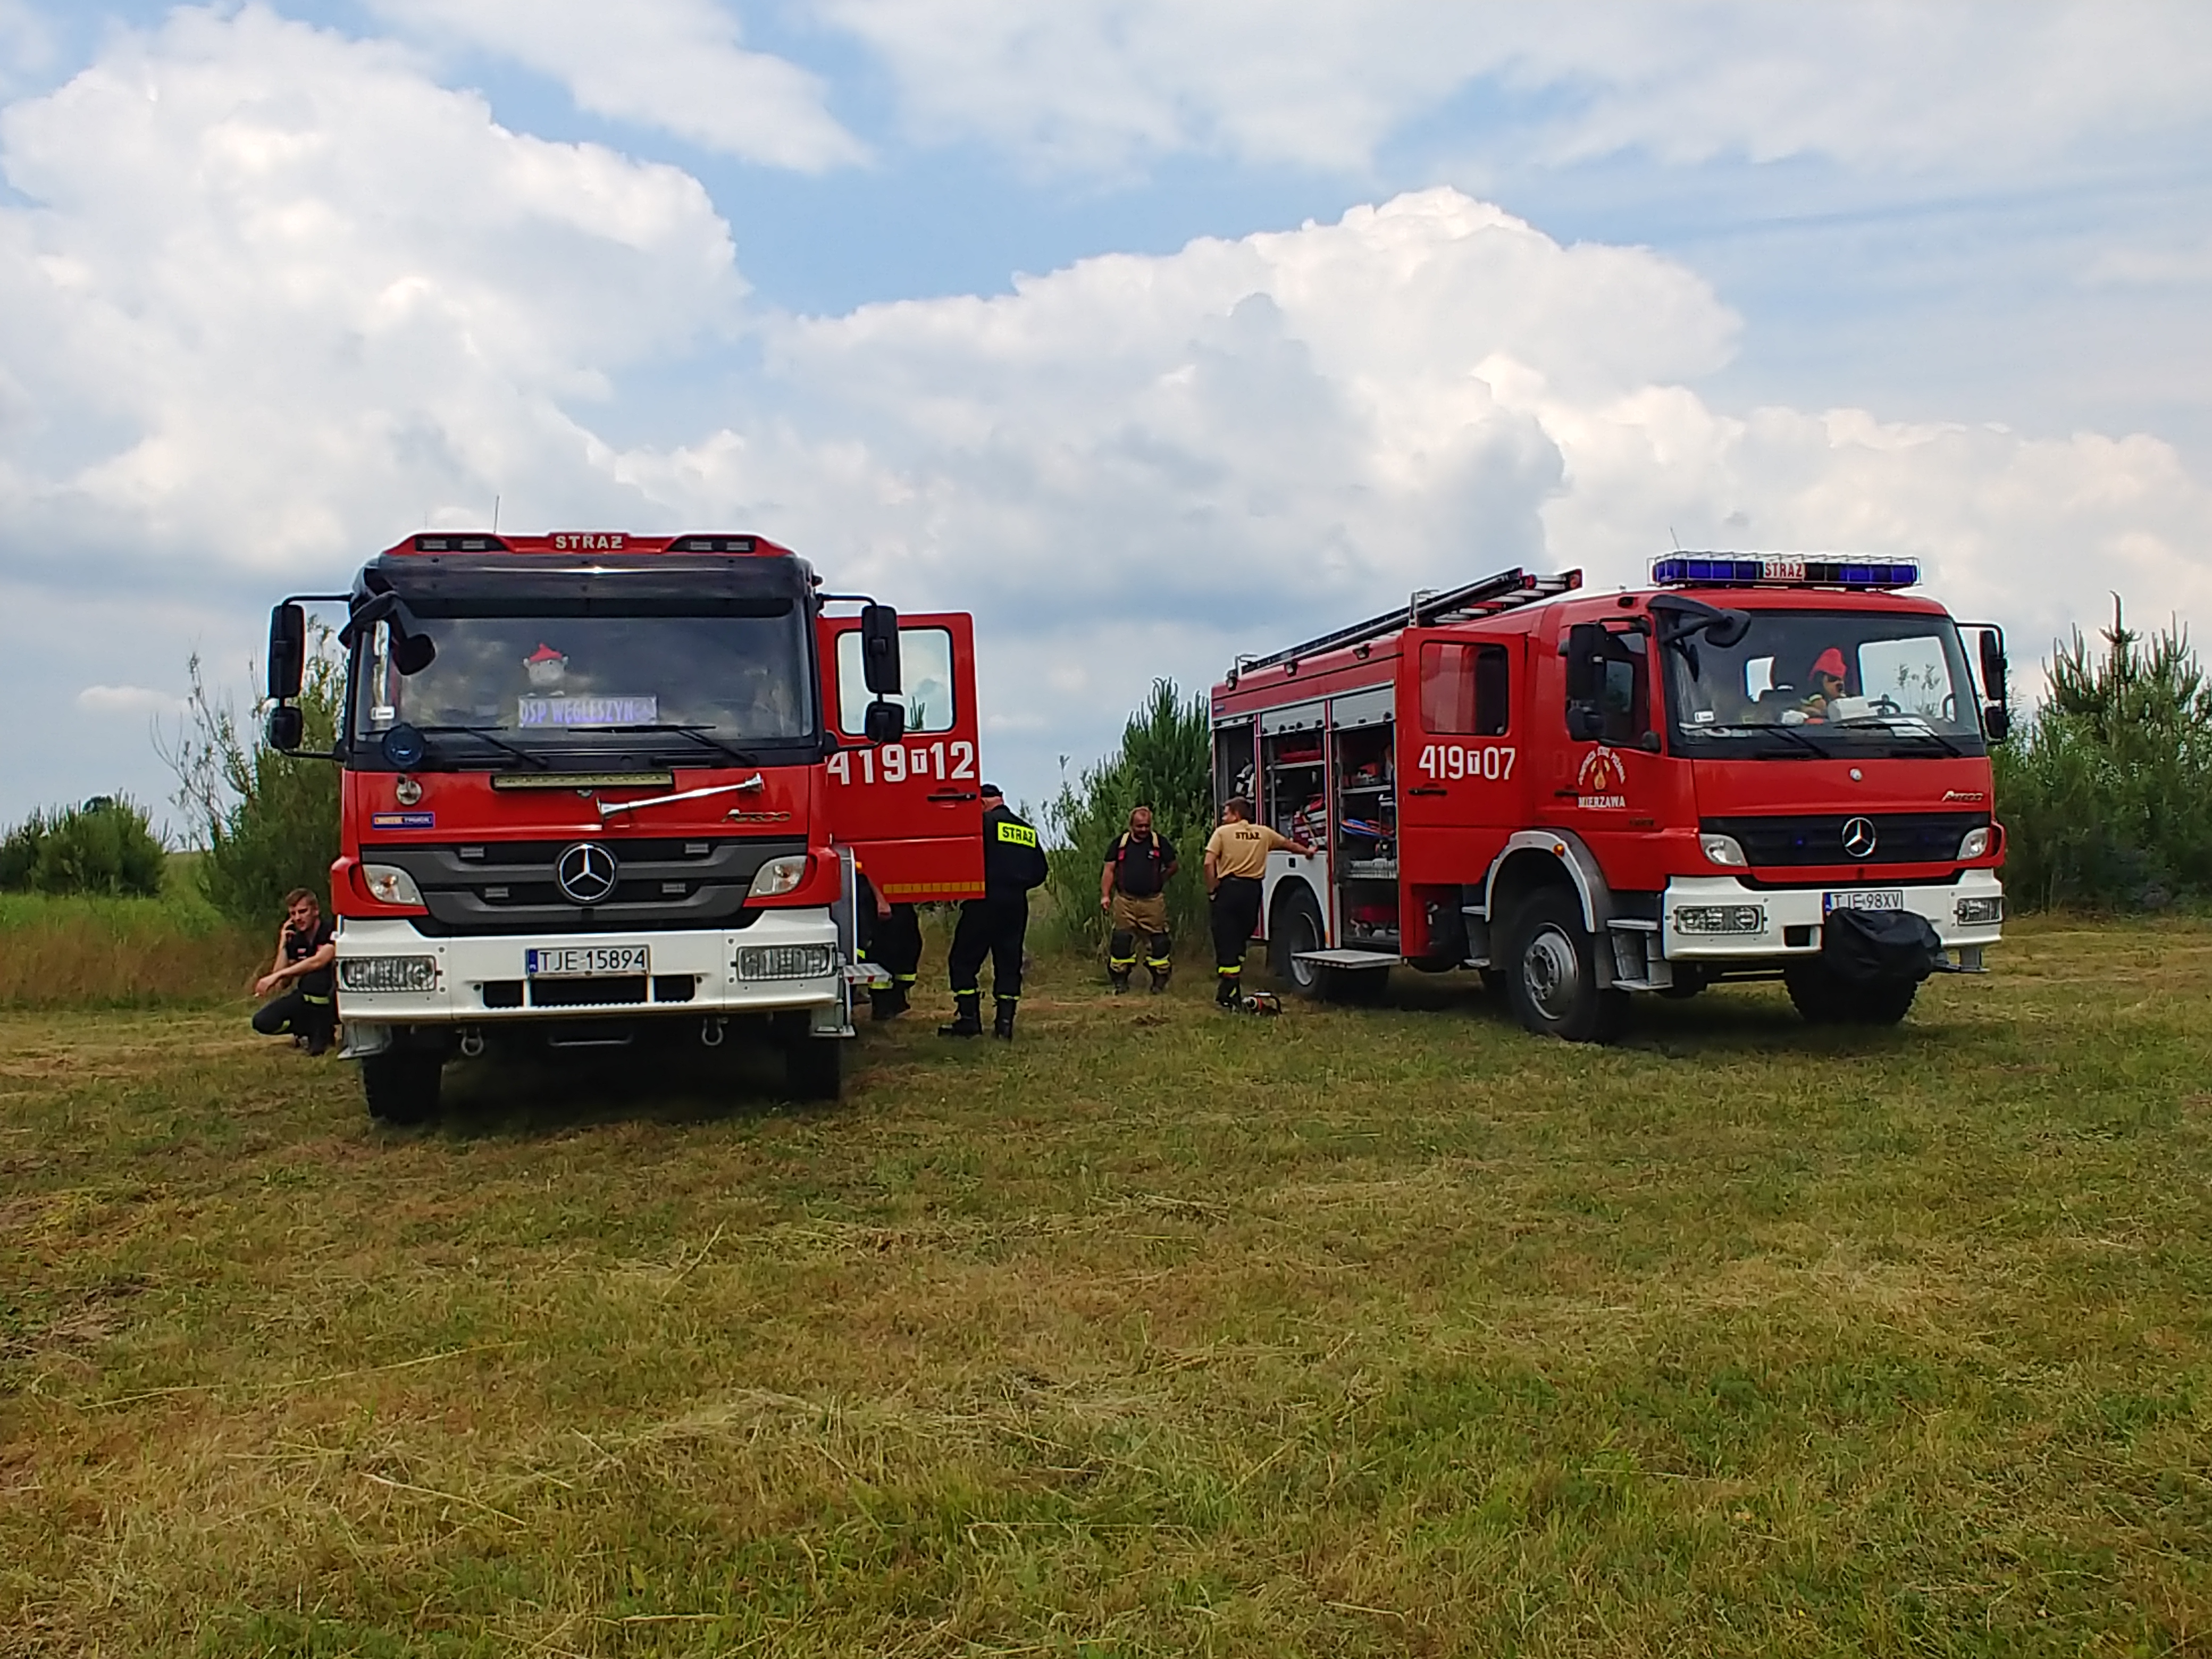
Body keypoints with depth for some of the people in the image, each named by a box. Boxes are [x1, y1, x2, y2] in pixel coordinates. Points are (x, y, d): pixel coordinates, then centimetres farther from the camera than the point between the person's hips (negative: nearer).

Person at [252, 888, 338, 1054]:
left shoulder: (331, 933, -14)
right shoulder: (295, 941, 5)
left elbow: (318, 962, -32)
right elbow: (283, 982, 0)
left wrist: (277, 975, -32)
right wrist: (283, 945, -7)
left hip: (335, 999, -6)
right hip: (307, 999, 6)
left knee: (314, 976, -37)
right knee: (262, 1021, -13)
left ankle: (321, 1034, -20)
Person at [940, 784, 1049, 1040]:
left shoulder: (984, 823, -5)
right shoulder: (1028, 831, 15)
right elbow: (1039, 873, 16)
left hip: (986, 901, -6)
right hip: (1017, 904, 6)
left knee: (962, 960, 1)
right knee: (1009, 963, 10)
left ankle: (969, 1019, -4)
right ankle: (1005, 1023, 6)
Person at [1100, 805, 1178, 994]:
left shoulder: (1159, 842, 4)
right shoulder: (1120, 842, 7)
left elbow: (1172, 867, 14)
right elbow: (1109, 870, 8)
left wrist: (1158, 881, 6)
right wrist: (1105, 895, 1)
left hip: (1153, 902, -1)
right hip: (1125, 902, 1)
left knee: (1158, 942, 0)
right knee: (1121, 941, 2)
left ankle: (1160, 981, 10)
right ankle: (1120, 982, 12)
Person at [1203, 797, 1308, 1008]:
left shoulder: (1223, 832, 0)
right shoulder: (1263, 833, 13)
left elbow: (1209, 863, -11)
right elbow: (1288, 844, 29)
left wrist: (1212, 888, 0)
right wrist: (1307, 851, 47)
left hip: (1229, 888, -4)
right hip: (1252, 890, 4)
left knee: (1226, 940, -3)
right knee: (1241, 939, 15)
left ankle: (1228, 993, -7)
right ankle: (1232, 988, 17)